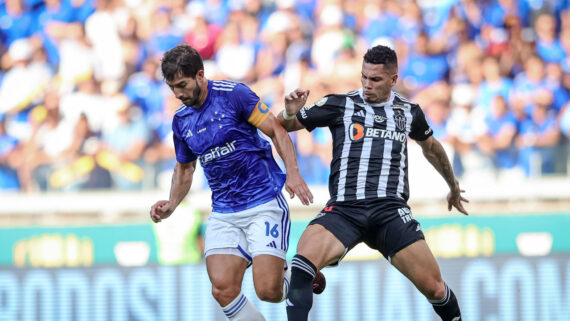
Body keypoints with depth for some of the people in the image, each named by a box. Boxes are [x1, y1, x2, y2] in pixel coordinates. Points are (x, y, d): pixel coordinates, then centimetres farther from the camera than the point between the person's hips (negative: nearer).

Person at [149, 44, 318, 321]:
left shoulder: (233, 94, -9)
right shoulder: (181, 120, 9)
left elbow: (277, 131, -7)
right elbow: (185, 168, 23)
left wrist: (293, 173, -21)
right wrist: (171, 205, 6)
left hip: (264, 204, -5)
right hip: (224, 212, 5)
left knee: (267, 290, -15)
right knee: (222, 289, -14)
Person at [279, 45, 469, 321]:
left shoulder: (408, 112, 15)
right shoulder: (339, 105, 8)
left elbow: (431, 147, 36)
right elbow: (282, 126, 12)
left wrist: (453, 186, 48)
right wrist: (290, 113, -11)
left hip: (391, 210, 1)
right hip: (344, 209, -1)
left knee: (435, 288, -6)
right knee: (304, 260, -30)